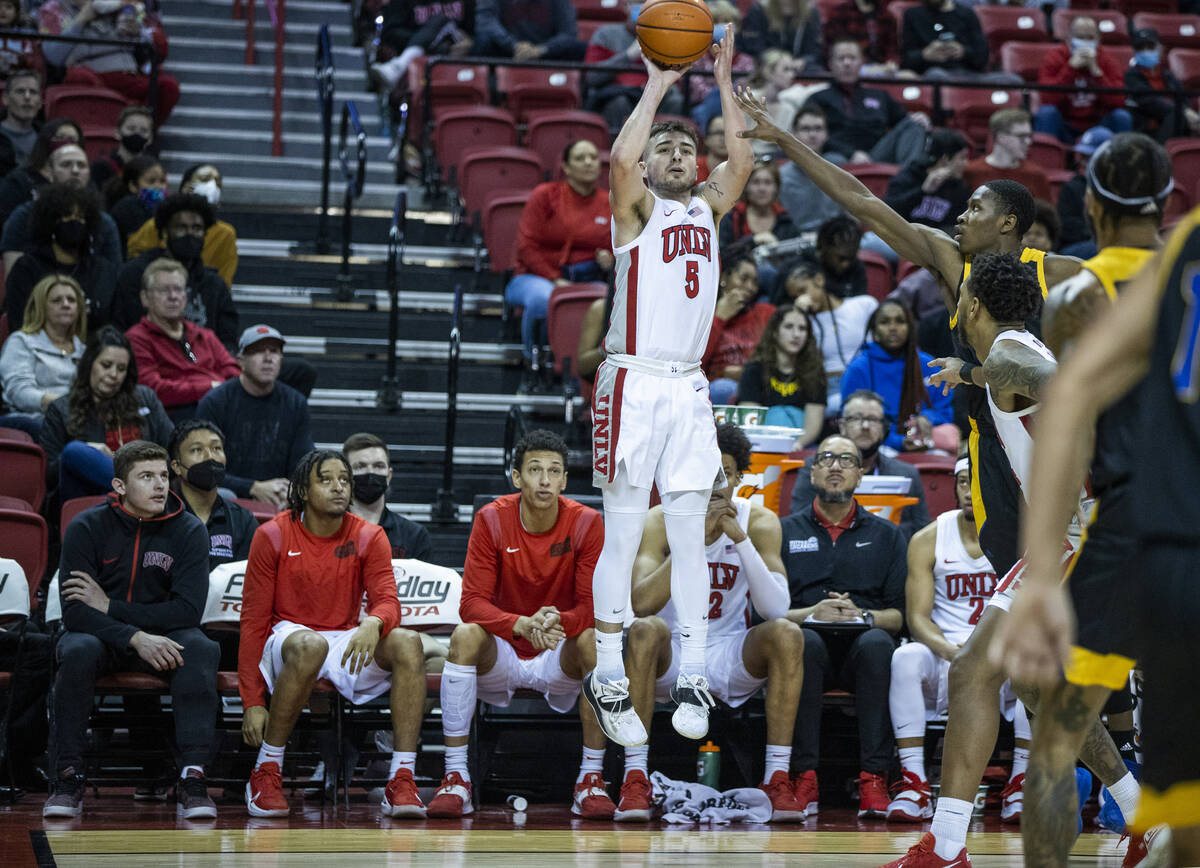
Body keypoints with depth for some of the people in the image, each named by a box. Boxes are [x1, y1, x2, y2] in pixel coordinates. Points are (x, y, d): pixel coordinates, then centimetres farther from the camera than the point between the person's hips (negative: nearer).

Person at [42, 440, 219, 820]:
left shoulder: (188, 531, -5)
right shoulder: (86, 528, -8)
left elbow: (188, 610, -14)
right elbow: (74, 611, -16)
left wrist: (110, 607, -19)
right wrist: (136, 638, -31)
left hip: (162, 636, 1)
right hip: (99, 635, -1)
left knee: (201, 649, -31)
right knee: (79, 651, -35)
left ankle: (193, 776, -34)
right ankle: (68, 778, -27)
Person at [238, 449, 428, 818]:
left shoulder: (369, 538, 2)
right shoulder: (273, 536, -4)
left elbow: (387, 601, -8)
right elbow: (253, 621, -4)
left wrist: (373, 623, -37)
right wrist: (252, 701, -12)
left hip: (347, 643, 3)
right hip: (289, 637, -3)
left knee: (408, 643, -26)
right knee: (310, 645, -39)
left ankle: (401, 782, -31)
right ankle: (266, 773, -27)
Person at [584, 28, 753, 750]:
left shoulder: (708, 208, 16)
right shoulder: (637, 209, 1)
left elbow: (742, 160, 1)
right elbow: (621, 158, -19)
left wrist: (724, 82, -1)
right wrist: (658, 86, -12)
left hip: (690, 387, 5)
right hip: (635, 384, -5)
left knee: (690, 538, 4)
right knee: (623, 539, -3)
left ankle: (693, 677, 6)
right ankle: (609, 678, 1)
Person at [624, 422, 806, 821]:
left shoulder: (759, 521, -5)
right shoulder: (661, 520, -10)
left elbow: (776, 608, -18)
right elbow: (640, 603, -27)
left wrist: (740, 537, -28)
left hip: (732, 659, 2)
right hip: (670, 658, -2)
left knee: (787, 634, -26)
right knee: (646, 630, -34)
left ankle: (778, 778, -24)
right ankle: (634, 779, -30)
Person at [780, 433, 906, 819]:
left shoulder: (886, 535, 19)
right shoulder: (785, 531, 17)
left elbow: (901, 615, 9)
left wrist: (862, 616, -10)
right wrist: (811, 614, -11)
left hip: (861, 641, 1)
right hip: (810, 641, -1)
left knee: (876, 643, -36)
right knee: (804, 641, -37)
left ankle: (874, 778, -38)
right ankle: (805, 776, -37)